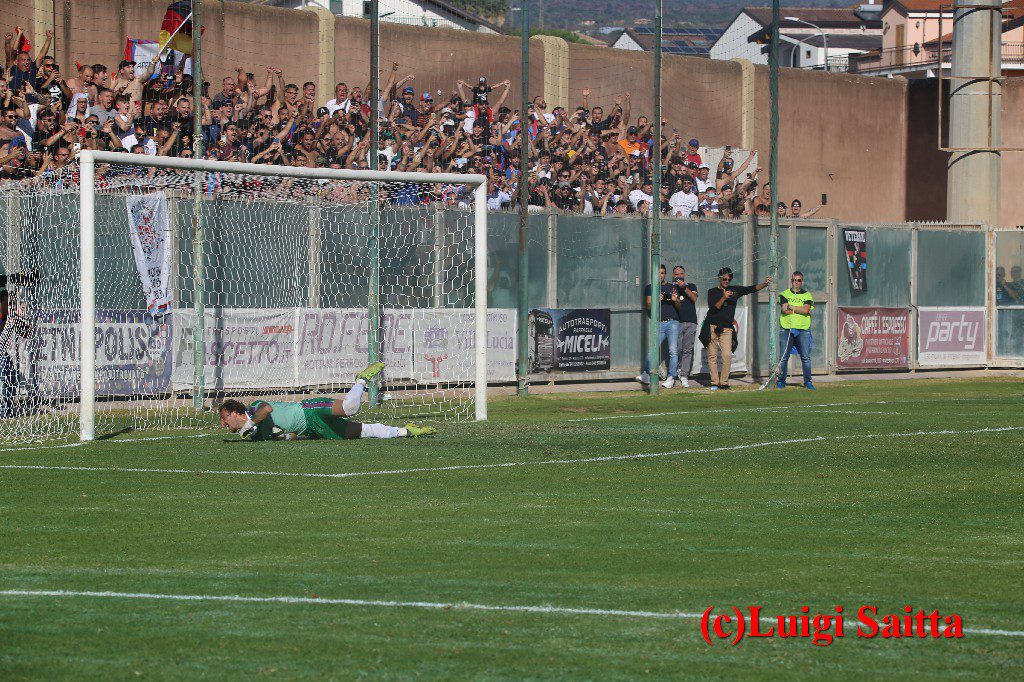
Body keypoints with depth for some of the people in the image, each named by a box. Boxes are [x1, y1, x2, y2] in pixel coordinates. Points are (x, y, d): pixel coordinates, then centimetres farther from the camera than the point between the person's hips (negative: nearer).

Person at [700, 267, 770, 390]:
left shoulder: (735, 290, 12)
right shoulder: (713, 292, 6)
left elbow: (752, 289, 4)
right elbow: (713, 308, -8)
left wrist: (764, 284, -12)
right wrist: (723, 298, -21)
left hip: (726, 328, 1)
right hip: (712, 327, -1)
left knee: (727, 355, -13)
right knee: (712, 355, -1)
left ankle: (724, 382, -5)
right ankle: (714, 383, 5)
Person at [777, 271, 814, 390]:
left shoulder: (807, 296, 12)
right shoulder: (784, 294, 11)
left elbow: (806, 310, -6)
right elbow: (785, 309, -6)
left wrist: (791, 307, -6)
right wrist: (800, 310, -5)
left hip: (803, 329, 0)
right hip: (786, 329, 0)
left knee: (806, 357, -6)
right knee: (783, 357, -3)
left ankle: (808, 381, 0)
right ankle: (781, 381, 5)